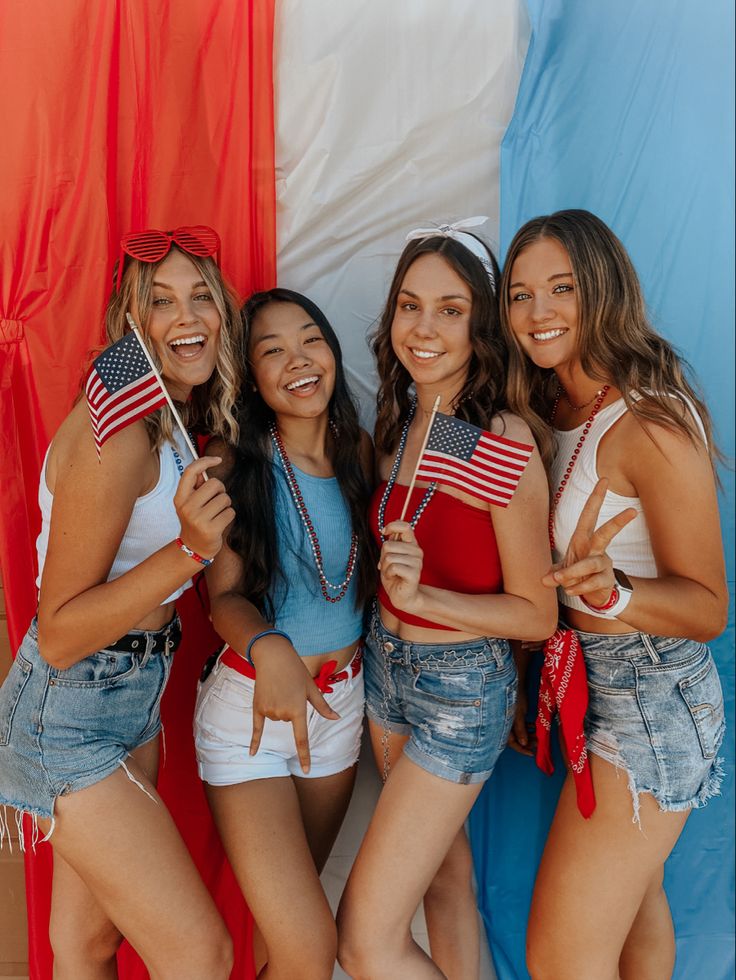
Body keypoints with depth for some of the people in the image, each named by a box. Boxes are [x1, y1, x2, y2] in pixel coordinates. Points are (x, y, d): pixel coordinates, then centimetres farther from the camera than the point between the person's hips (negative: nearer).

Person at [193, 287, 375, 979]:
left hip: (342, 699, 4)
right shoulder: (233, 461, -10)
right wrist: (267, 648, -30)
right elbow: (225, 593, -12)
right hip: (250, 706, -4)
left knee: (290, 907, 22)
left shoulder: (358, 449, 1)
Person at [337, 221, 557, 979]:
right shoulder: (397, 425, 0)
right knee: (444, 867, 25)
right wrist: (392, 578, -3)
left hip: (462, 690, -6)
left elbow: (536, 615, -17)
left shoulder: (505, 443, -21)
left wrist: (422, 596, -27)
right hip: (386, 665, 7)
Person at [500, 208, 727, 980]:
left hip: (652, 697, -8)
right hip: (590, 683, 8)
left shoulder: (652, 424, -21)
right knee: (634, 900, 26)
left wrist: (614, 593, -35)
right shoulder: (554, 413, 3)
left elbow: (709, 608, -19)